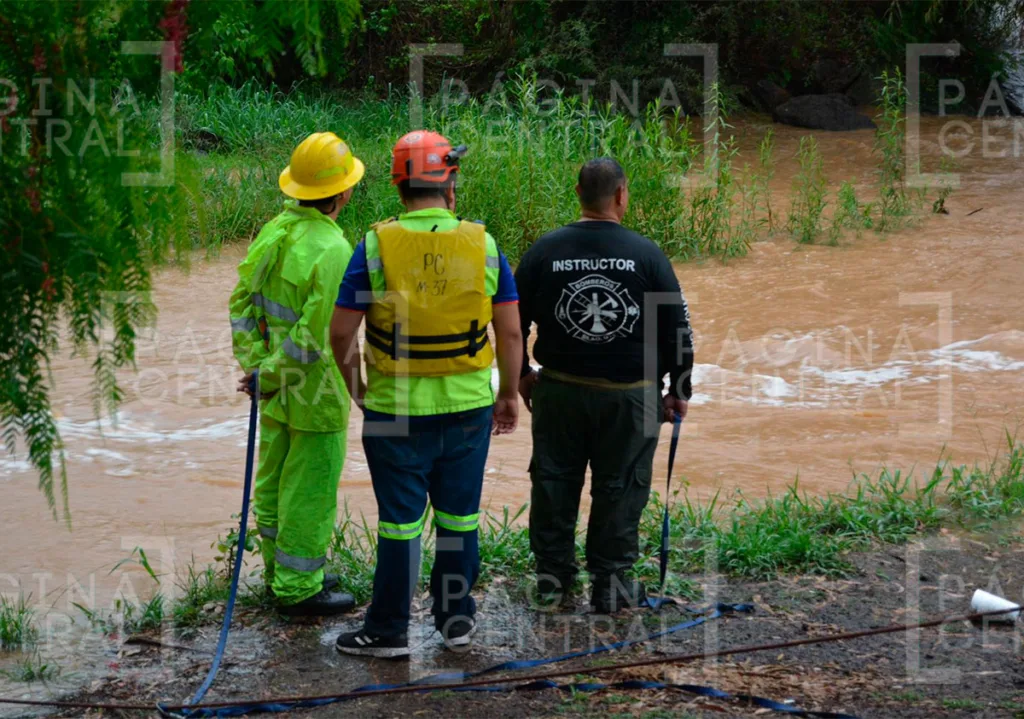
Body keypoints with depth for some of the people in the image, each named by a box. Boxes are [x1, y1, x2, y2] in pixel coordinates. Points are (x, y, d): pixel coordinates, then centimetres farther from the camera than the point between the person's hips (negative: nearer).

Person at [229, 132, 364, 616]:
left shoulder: (274, 231, 0)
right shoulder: (332, 252, -25)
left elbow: (242, 303, 3)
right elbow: (316, 336, -26)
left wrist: (255, 365, -2)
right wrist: (267, 379, -14)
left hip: (277, 392, 8)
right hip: (314, 393, -8)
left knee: (276, 481, 18)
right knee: (310, 490, 3)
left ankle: (282, 572, 32)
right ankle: (298, 589, 11)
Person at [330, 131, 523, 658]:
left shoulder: (377, 245, -9)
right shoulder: (483, 245, -4)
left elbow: (341, 332, -7)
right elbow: (511, 332, -1)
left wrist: (354, 385, 10)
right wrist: (508, 395, 12)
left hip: (396, 407, -2)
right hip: (468, 406, 2)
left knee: (400, 519, 6)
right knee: (459, 516, 14)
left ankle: (389, 630, 13)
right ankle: (456, 618, 24)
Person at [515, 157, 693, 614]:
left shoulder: (544, 251, -3)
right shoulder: (646, 254, -8)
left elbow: (514, 319, 5)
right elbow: (677, 328, -4)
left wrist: (521, 375, 19)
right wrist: (679, 391, 7)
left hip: (559, 388, 2)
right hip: (629, 394, -2)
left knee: (554, 479, 14)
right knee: (619, 488, 8)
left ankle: (552, 575, 23)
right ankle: (610, 583, 12)